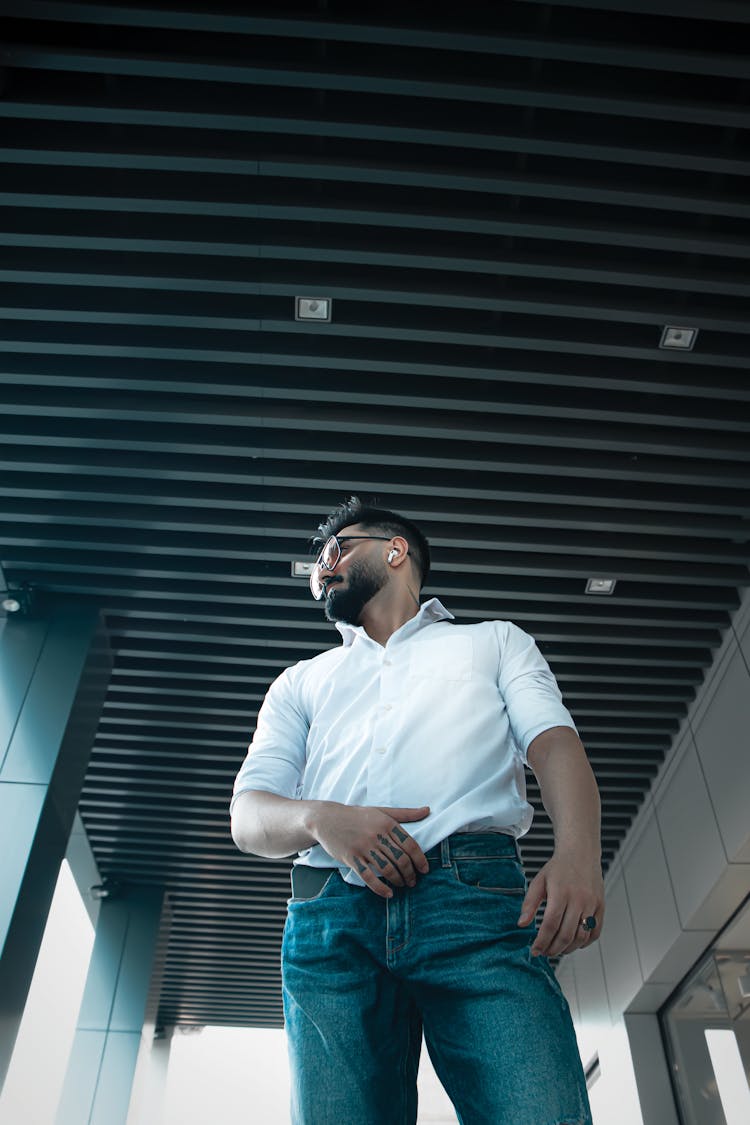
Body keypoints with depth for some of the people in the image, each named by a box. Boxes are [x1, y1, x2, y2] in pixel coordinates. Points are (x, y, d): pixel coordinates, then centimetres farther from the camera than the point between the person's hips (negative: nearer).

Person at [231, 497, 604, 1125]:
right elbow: (248, 817, 16)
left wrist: (578, 854, -15)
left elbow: (555, 744, 7)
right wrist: (320, 818, -9)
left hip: (477, 900, -2)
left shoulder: (496, 641, 25)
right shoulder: (301, 682, 29)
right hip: (332, 920, 3)